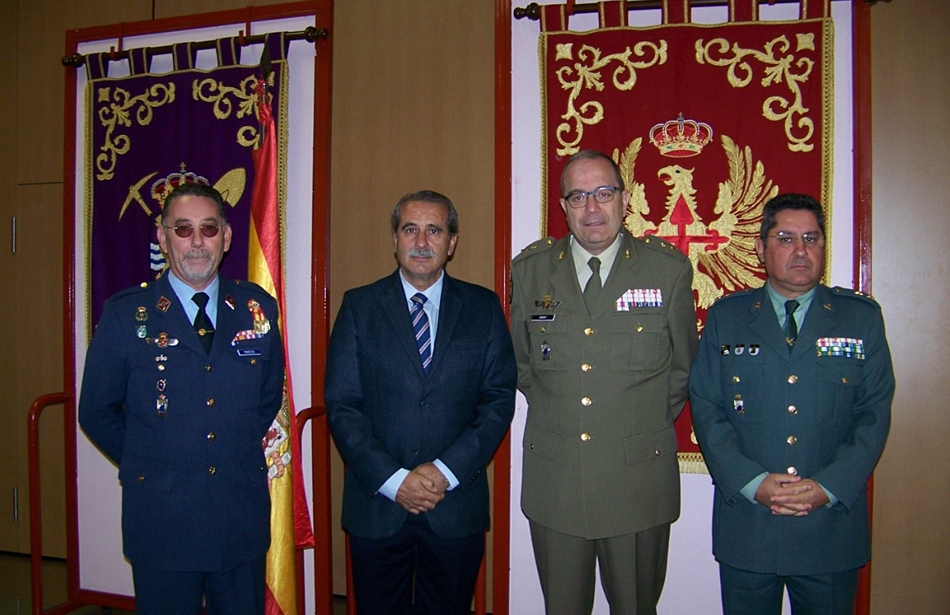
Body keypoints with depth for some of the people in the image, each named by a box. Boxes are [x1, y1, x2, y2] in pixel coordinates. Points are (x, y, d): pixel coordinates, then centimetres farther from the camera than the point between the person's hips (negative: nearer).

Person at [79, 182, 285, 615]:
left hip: (243, 514, 2)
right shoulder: (125, 314, -5)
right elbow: (96, 412, 2)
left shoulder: (258, 308, 1)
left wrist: (240, 449, 7)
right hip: (160, 517, -2)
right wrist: (142, 465, 3)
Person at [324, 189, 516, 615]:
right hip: (376, 504, 0)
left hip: (457, 505, 1)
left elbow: (499, 400, -2)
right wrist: (392, 480, -13)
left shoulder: (483, 308, 3)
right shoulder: (359, 306, 1)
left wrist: (446, 472, -12)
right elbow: (341, 405, -4)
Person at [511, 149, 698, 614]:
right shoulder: (530, 269, 1)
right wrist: (552, 411, 8)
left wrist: (650, 425, 6)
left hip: (639, 482, -1)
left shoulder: (669, 268, -3)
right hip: (553, 480, 2)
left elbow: (683, 365, 7)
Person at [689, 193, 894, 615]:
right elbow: (706, 408, -1)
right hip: (745, 521, 0)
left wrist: (829, 487, -12)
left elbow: (874, 413, 0)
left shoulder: (862, 317, 5)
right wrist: (752, 482, -12)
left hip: (832, 521, 0)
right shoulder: (726, 316, 4)